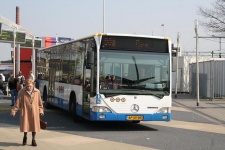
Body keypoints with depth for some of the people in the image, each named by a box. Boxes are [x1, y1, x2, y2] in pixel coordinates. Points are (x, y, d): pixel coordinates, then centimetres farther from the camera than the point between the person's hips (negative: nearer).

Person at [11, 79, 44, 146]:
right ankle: (25, 137, 28)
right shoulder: (22, 92, -5)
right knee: (25, 125, 0)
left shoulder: (37, 92, 0)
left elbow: (40, 102, 9)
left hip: (34, 112, 2)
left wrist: (41, 110, 9)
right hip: (25, 111, -1)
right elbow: (18, 102, -4)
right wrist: (14, 110, -8)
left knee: (34, 125, 5)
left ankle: (33, 140, 19)